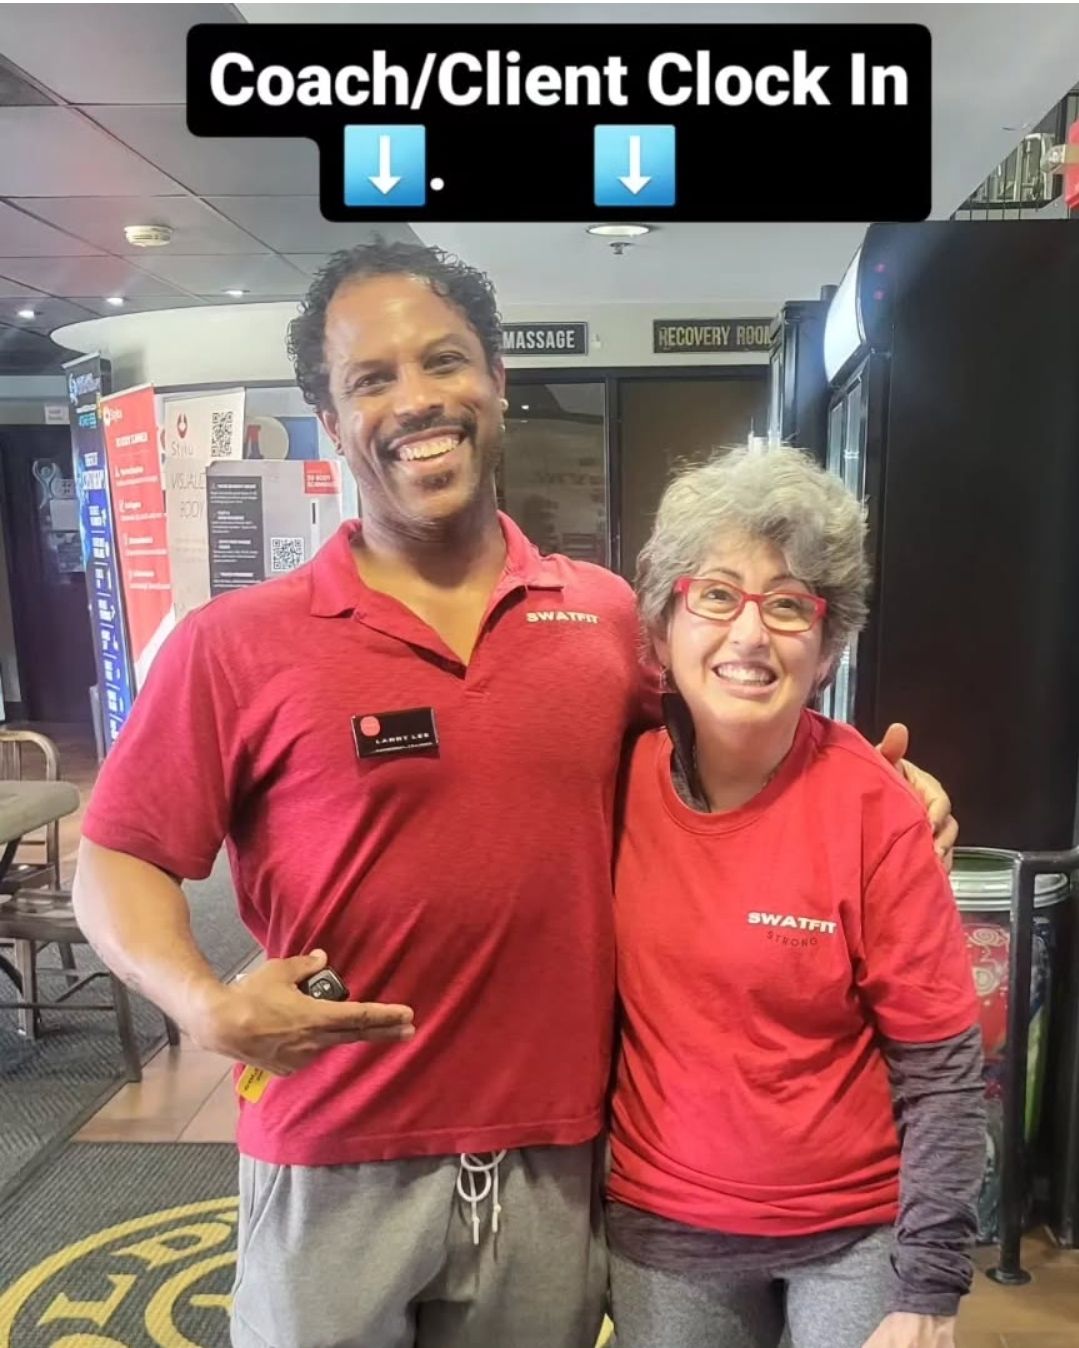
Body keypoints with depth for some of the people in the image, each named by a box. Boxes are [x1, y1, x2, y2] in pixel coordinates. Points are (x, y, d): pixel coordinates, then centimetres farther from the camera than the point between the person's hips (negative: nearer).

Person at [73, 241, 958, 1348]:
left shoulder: (610, 615, -1)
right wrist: (209, 1007, -21)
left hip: (557, 1160, 3)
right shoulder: (236, 645, -9)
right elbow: (116, 861, -4)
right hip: (337, 1166, -2)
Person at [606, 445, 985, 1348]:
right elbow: (596, 1002, 2)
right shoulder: (624, 780, -10)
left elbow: (942, 1070, -12)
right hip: (662, 1231, 2)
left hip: (856, 1230, -2)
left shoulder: (870, 805, -18)